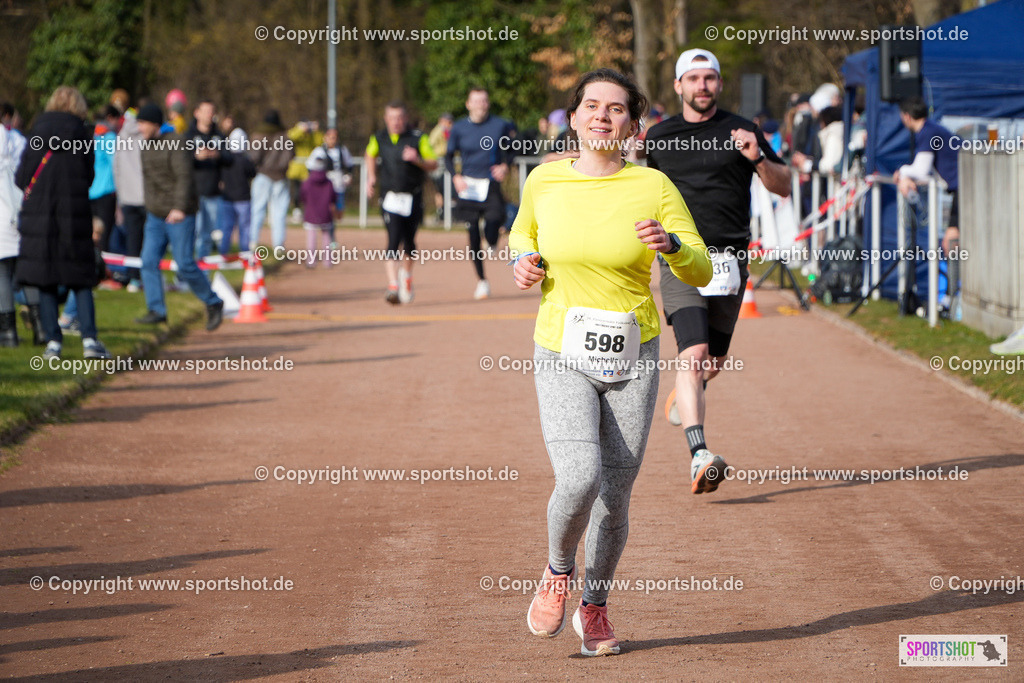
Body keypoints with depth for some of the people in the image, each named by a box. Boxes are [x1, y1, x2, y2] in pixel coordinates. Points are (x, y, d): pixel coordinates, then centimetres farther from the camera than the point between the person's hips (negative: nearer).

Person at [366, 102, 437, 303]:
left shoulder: (418, 139, -3)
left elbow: (433, 164, 1)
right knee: (394, 240, -17)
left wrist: (417, 160, -17)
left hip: (413, 198, 1)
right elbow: (370, 154, 25)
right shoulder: (378, 139, 3)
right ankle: (393, 286, -25)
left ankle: (406, 275, 40)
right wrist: (372, 177, 14)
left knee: (409, 242, 11)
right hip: (390, 198, -1)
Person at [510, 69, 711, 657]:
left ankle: (595, 608, 29)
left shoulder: (654, 187, -6)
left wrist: (671, 245, -25)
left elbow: (702, 273, -5)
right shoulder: (544, 180, -1)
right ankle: (559, 574, 9)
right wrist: (524, 261, 0)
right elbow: (524, 230, 21)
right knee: (580, 480, -21)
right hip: (564, 359, -1)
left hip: (633, 359, 1)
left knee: (615, 497, 5)